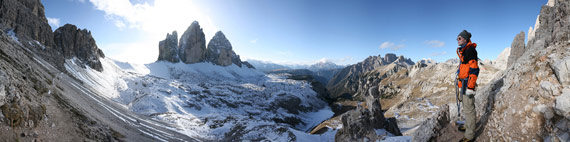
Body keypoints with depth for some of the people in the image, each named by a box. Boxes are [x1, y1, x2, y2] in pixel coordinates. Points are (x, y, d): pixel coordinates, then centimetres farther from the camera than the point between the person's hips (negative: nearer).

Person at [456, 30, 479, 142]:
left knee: (469, 108, -5)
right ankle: (468, 126, 36)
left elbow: (474, 69, -20)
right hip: (464, 82, 10)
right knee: (467, 106, 21)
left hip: (468, 82, -10)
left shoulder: (470, 50, -15)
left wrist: (470, 87, -23)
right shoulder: (463, 51, 16)